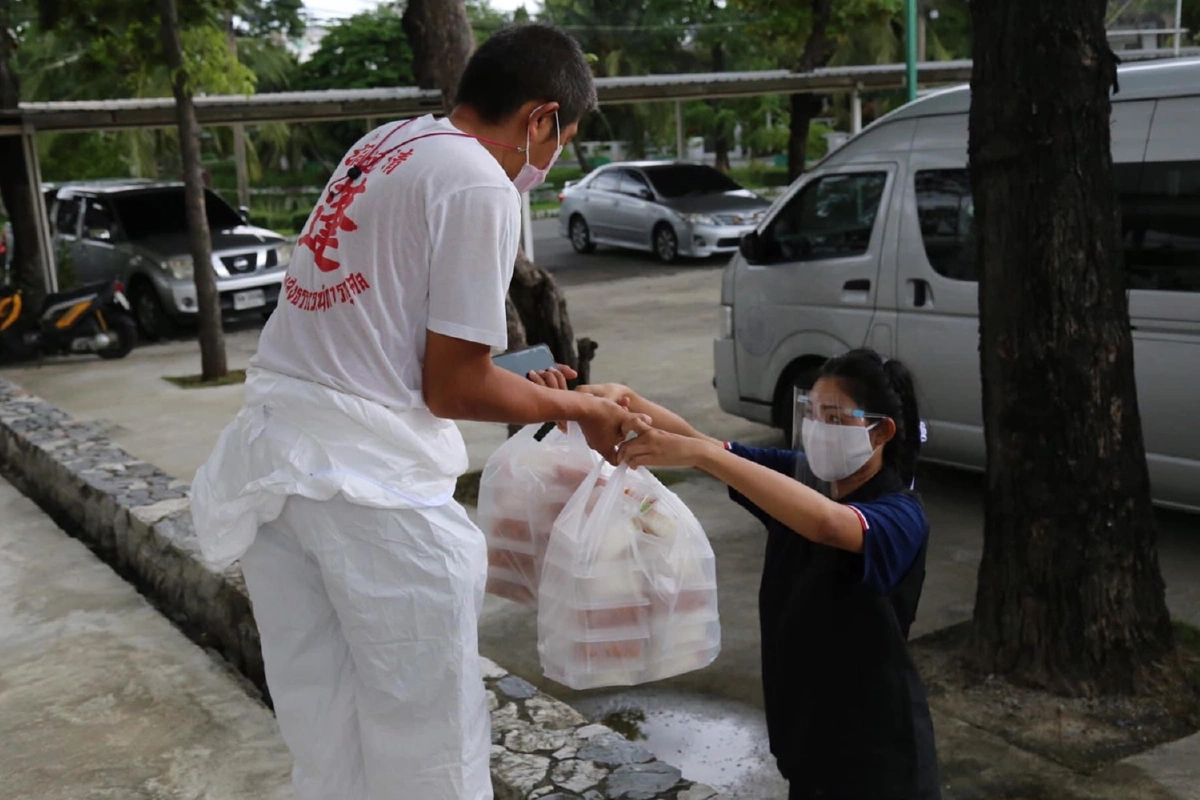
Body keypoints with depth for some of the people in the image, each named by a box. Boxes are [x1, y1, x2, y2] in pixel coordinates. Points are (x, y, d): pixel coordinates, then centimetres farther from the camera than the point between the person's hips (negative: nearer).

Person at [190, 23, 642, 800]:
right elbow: (451, 389, -10)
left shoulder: (380, 146, 15)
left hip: (273, 452, 9)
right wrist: (578, 407, 6)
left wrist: (527, 385, 24)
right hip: (371, 480, -8)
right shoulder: (480, 183, -11)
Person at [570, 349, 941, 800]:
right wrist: (623, 399, -29)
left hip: (874, 753, -6)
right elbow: (694, 442, -10)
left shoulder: (901, 518, -21)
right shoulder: (799, 476, -1)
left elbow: (826, 523, -43)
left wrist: (701, 454, -48)